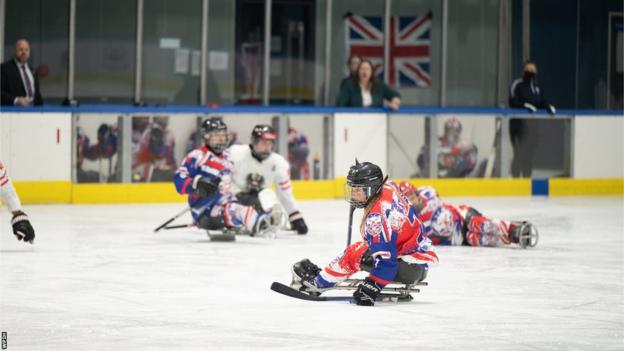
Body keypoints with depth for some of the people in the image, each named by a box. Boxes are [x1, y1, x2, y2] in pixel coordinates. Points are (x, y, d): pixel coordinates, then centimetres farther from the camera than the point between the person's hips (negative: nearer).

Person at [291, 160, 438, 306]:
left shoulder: (377, 218, -27)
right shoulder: (389, 188, -1)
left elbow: (386, 260, -29)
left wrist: (372, 287, -28)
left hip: (410, 266, -10)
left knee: (354, 253, -2)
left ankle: (319, 282, 13)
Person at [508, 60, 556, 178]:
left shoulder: (537, 87, 17)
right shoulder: (517, 84, -5)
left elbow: (542, 102, 16)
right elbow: (513, 102, -15)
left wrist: (549, 106, -4)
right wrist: (525, 105, -28)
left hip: (533, 123, 7)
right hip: (519, 123, -7)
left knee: (529, 154, 10)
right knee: (519, 153, -10)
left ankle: (527, 178, 16)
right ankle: (515, 178, -7)